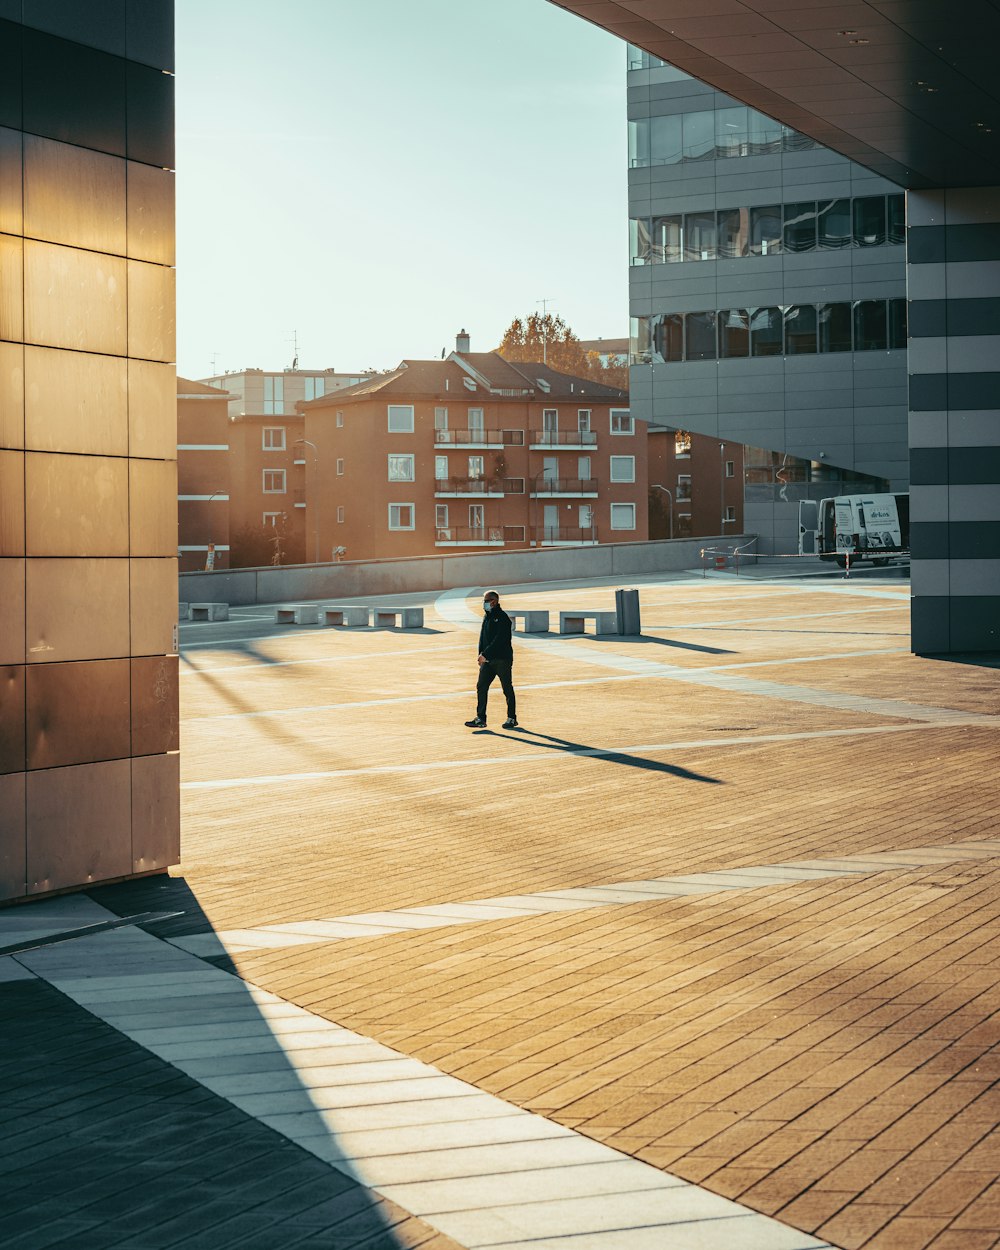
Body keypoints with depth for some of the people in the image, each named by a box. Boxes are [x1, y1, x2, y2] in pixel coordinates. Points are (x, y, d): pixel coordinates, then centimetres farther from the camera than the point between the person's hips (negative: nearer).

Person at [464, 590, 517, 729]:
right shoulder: (487, 617, 13)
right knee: (481, 687, -1)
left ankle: (512, 718, 14)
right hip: (488, 660, 8)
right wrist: (481, 655, 10)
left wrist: (485, 654, -23)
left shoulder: (502, 618, -13)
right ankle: (480, 719, 1)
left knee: (507, 689, 3)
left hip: (502, 659, -8)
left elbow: (499, 640, -21)